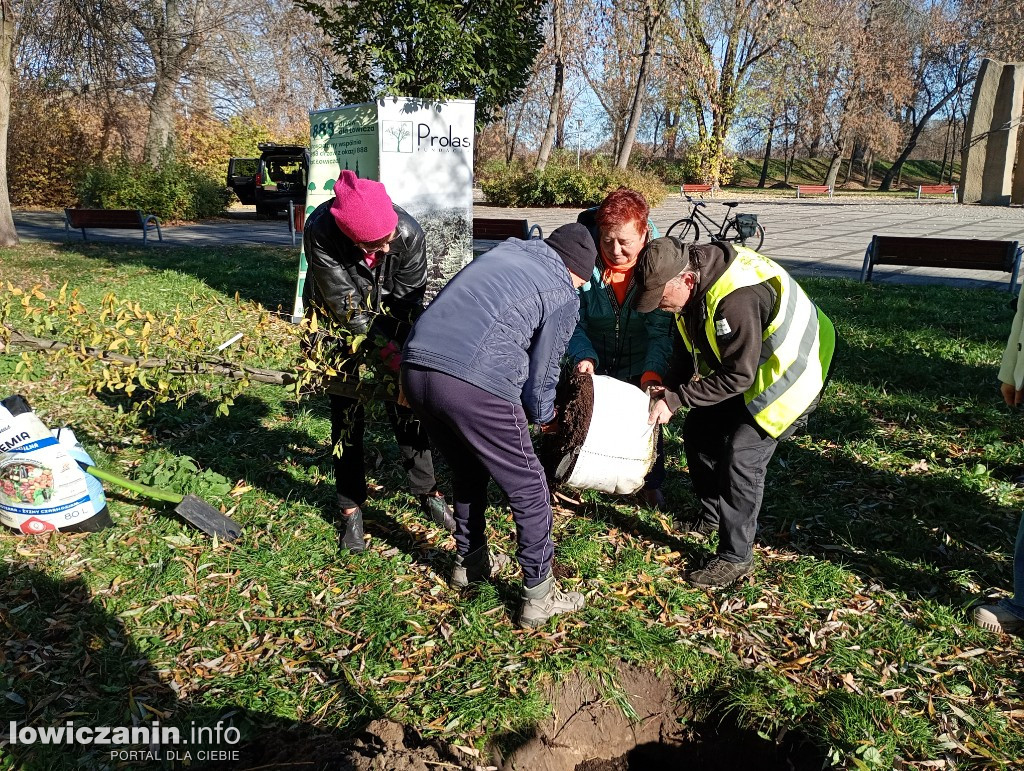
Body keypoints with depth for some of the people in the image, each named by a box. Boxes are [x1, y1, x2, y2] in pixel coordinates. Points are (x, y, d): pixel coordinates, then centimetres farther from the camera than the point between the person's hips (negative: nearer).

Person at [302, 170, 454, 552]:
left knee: (406, 406, 3)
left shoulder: (408, 232, -30)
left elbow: (408, 303, -19)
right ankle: (351, 507, 13)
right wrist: (392, 354, -35)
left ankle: (426, 492, 20)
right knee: (346, 412, -1)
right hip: (338, 323, -1)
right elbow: (347, 308, -30)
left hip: (388, 318, 2)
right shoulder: (320, 232, -35)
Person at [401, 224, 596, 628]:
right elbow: (542, 374, 11)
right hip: (475, 383, -7)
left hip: (414, 368, 7)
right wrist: (543, 416, 33)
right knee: (528, 489, 11)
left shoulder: (502, 251, 26)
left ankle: (470, 560, 43)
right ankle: (539, 597, 19)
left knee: (467, 470, 29)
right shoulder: (564, 296, 8)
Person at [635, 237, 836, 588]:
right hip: (743, 369, 9)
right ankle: (712, 515, 32)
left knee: (741, 455, -16)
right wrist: (671, 385, -8)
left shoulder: (736, 299, -39)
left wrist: (676, 399, -28)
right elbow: (691, 342, 5)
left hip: (789, 373, -9)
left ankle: (735, 558, -1)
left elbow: (738, 376, -31)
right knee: (698, 430, 10)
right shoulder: (693, 272, -10)